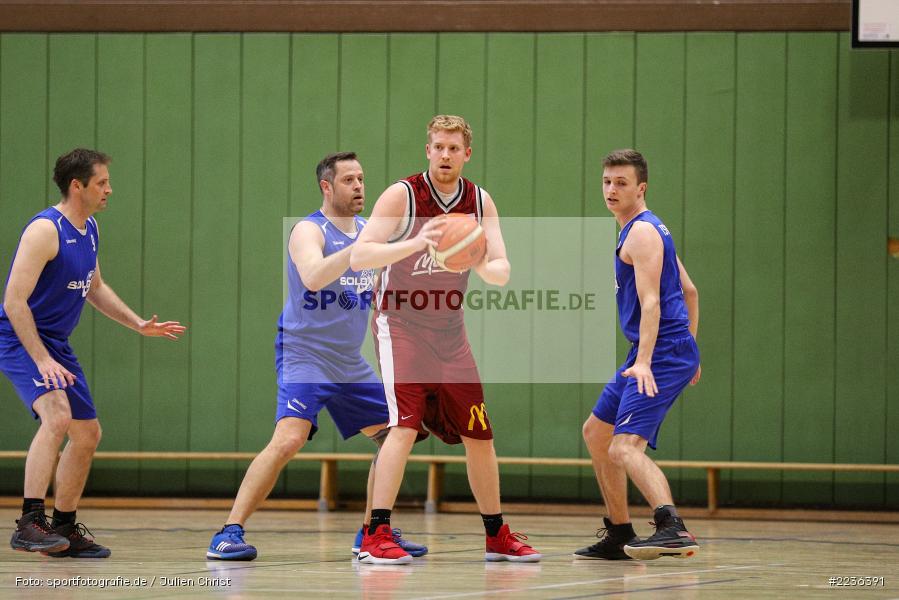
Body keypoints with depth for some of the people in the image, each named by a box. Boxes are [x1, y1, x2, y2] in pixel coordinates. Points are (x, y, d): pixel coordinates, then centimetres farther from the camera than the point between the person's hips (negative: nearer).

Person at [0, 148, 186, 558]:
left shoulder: (89, 229, 8)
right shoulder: (44, 230, -21)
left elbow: (94, 288, 25)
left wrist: (138, 324, 16)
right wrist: (42, 360, -30)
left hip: (56, 342, 10)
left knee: (87, 435, 12)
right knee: (57, 416, -30)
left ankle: (64, 529, 24)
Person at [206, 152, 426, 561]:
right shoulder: (309, 231, -12)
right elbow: (313, 278, -34)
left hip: (349, 362, 8)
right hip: (304, 354, -8)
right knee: (289, 439, -25)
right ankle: (230, 534, -22)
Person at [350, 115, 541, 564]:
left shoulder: (480, 202, 2)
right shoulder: (402, 195, -13)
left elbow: (502, 272, -3)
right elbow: (358, 256, -22)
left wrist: (481, 265, -27)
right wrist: (415, 244, -36)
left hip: (449, 329, 6)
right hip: (400, 323, -6)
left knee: (479, 434, 9)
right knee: (404, 426, -22)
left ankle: (497, 536, 22)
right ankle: (376, 536, -21)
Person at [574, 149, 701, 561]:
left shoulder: (641, 233, -12)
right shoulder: (647, 229, 19)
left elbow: (650, 301, -23)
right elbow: (689, 290, 24)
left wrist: (644, 362, -32)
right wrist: (688, 351, 27)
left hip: (663, 353, -11)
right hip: (674, 351, 11)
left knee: (625, 447, -24)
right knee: (596, 433, 20)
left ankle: (672, 528, -40)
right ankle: (619, 535, 24)